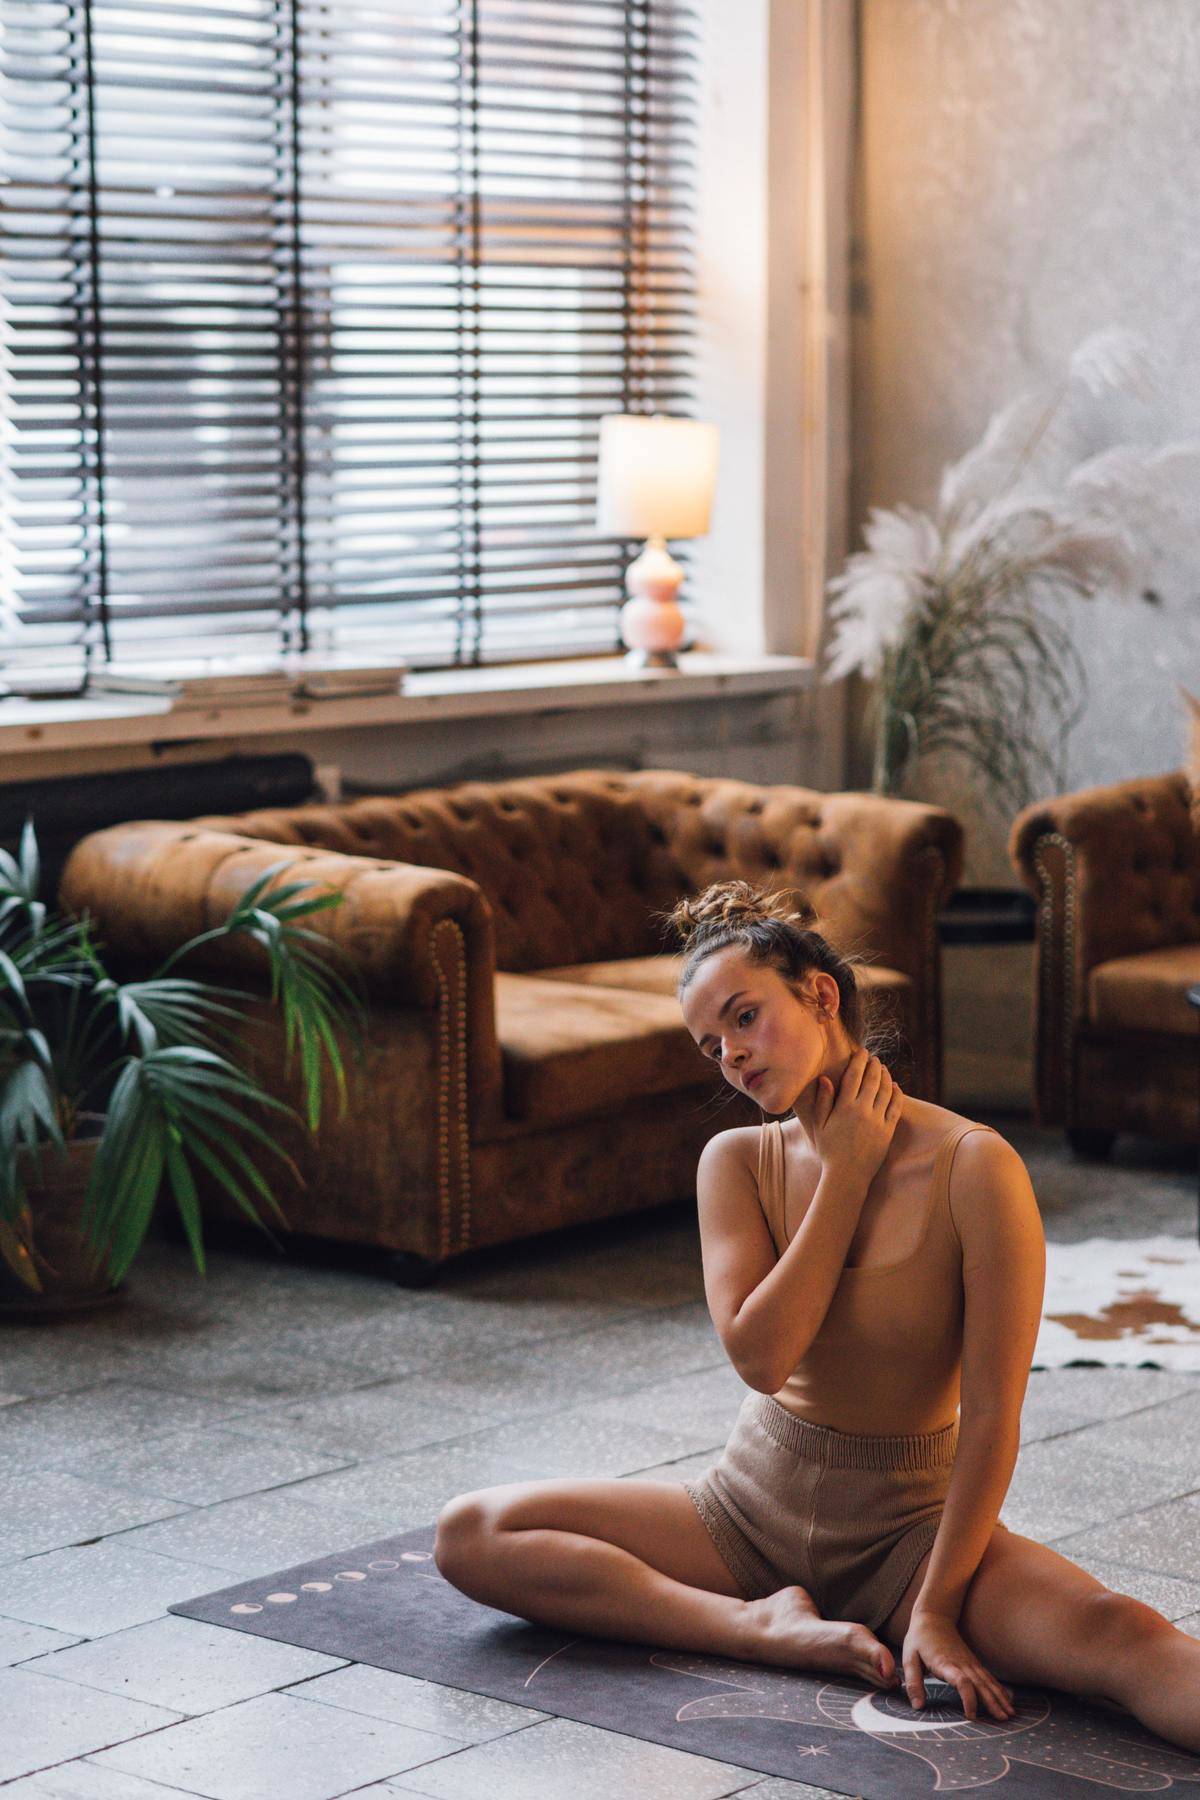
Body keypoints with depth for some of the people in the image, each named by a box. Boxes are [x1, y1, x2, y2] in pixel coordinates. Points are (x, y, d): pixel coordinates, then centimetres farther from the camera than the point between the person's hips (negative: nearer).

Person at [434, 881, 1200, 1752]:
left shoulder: (971, 1167, -14)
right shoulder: (738, 1161, 0)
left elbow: (991, 1417, -15)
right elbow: (759, 1356, -16)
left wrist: (935, 1606, -20)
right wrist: (845, 1172, -13)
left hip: (905, 1528, -4)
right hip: (753, 1505, 5)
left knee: (1119, 1637, -33)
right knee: (470, 1534, -14)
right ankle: (765, 1626, -20)